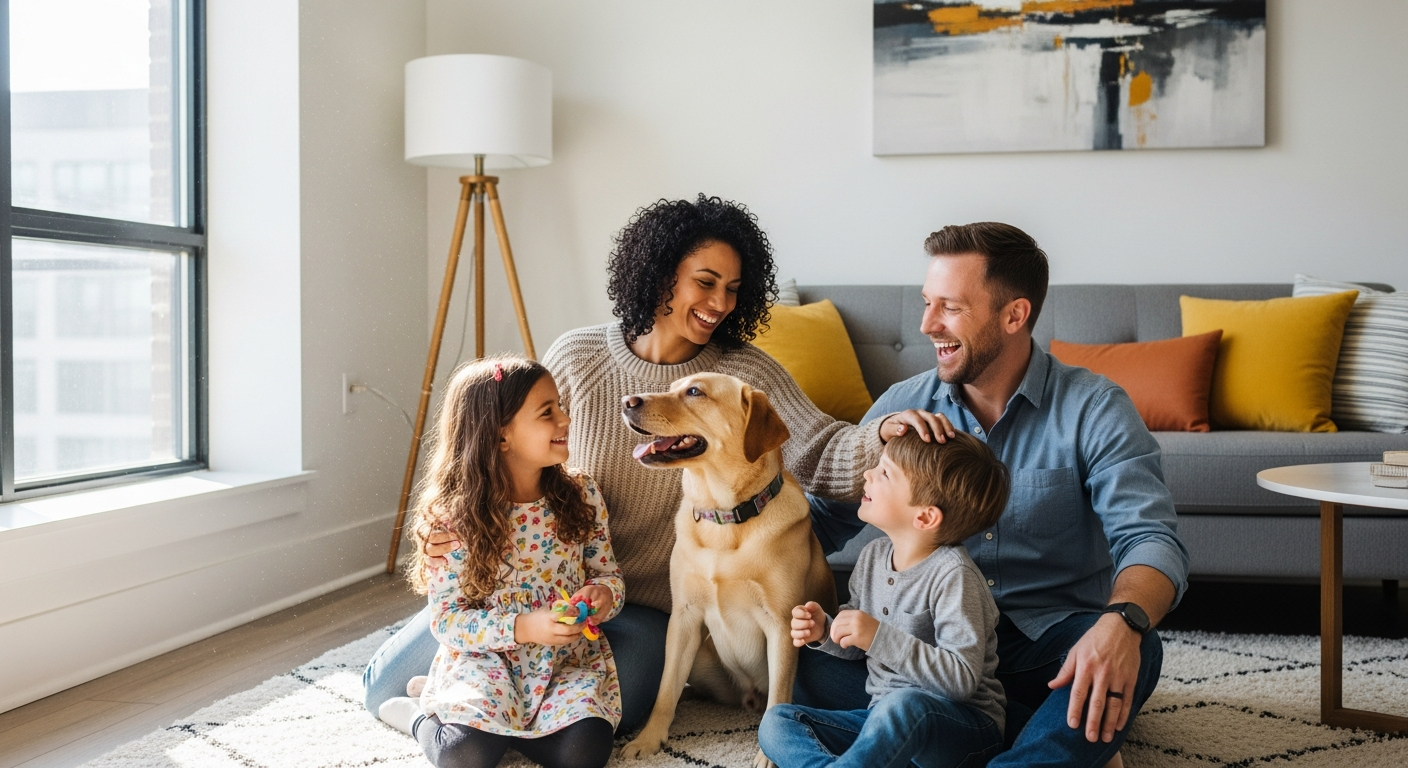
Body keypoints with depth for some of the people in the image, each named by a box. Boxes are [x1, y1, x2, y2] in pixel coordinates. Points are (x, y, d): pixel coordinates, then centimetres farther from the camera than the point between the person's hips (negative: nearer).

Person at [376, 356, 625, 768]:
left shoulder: (581, 496, -2)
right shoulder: (453, 516, -12)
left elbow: (609, 573, 7)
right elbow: (446, 618, -11)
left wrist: (604, 594, -18)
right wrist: (523, 627, -26)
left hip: (569, 659, 3)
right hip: (484, 660, -3)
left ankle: (499, 723, 6)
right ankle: (419, 717, 7)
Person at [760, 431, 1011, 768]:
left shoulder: (952, 575, -17)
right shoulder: (873, 555, 6)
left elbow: (963, 679, -25)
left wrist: (880, 637, -29)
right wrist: (824, 632, -2)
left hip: (961, 727, -8)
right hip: (885, 718, 8)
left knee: (905, 704, -41)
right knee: (776, 721, -10)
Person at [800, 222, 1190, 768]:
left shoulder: (1093, 410, -7)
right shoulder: (904, 406, 4)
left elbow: (1150, 539, -20)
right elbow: (823, 516, 6)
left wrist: (1122, 621, -42)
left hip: (1049, 639, -3)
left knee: (1135, 654, -35)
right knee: (804, 660, -24)